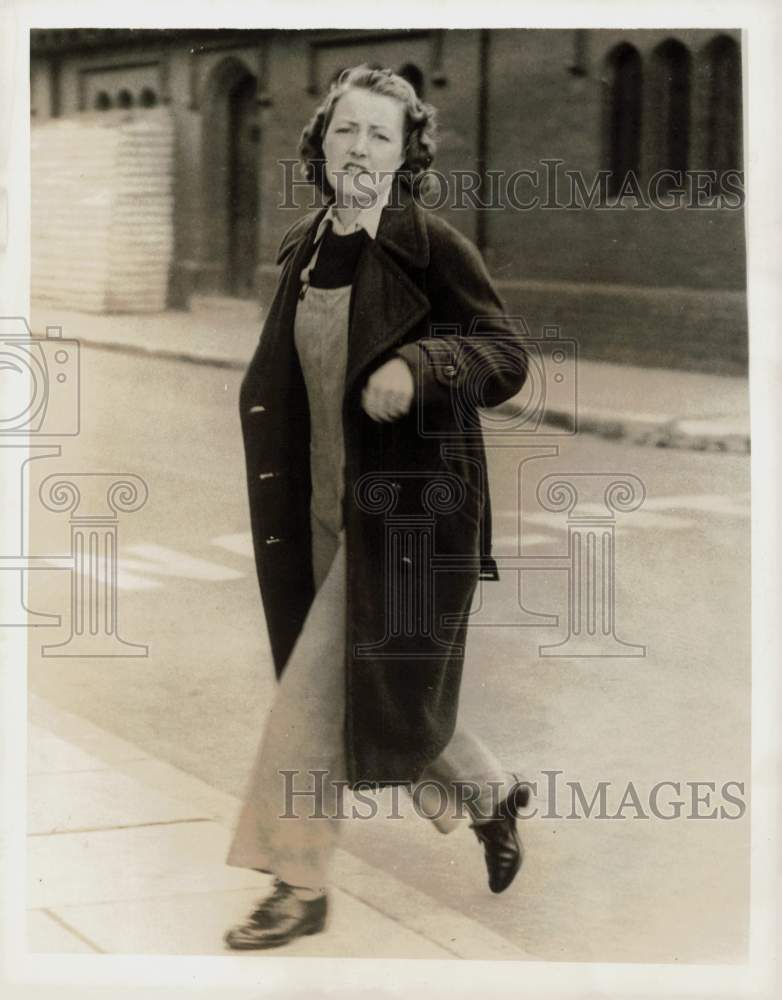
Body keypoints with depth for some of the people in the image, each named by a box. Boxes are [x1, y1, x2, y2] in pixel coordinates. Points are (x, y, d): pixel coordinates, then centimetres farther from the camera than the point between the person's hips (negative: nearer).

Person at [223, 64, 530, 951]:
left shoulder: (430, 245, -11)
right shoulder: (304, 248, 8)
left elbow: (506, 354, -11)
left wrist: (419, 367, -27)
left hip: (406, 506, -7)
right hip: (325, 507, 7)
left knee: (315, 694, -7)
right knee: (374, 683, 15)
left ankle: (300, 885, 9)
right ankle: (490, 795, 39)